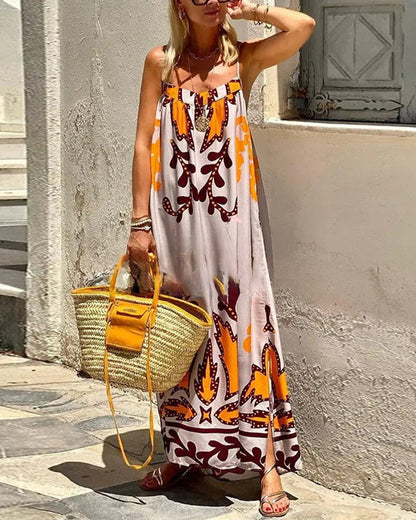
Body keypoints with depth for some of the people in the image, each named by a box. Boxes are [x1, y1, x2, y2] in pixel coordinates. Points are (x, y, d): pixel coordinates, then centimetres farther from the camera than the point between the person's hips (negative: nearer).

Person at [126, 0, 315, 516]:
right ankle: (180, 451, 24)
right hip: (172, 217, 2)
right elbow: (144, 143, 3)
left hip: (228, 217, -2)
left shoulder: (244, 58, 4)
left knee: (242, 327, -4)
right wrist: (140, 222, -3)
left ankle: (269, 465, 0)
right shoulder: (161, 62, 7)